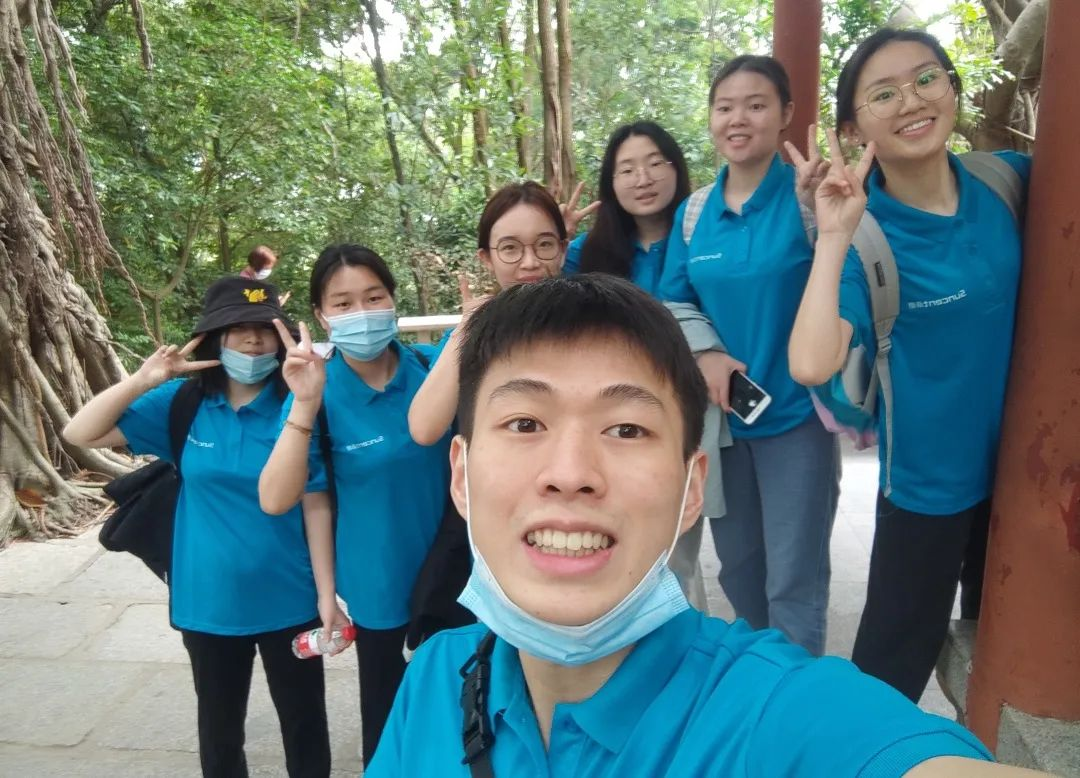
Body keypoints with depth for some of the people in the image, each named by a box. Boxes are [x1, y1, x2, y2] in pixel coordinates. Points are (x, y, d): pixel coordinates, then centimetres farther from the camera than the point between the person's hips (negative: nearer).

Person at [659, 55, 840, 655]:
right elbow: (673, 303, 4)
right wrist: (705, 355, -11)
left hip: (795, 416, -5)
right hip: (720, 418, 5)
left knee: (792, 581, 4)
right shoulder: (693, 213, 3)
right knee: (737, 568, 21)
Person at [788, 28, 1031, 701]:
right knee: (896, 656, 7)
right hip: (929, 474, -5)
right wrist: (832, 238, -35)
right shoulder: (863, 235, -22)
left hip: (1022, 458, 6)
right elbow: (811, 366, -37)